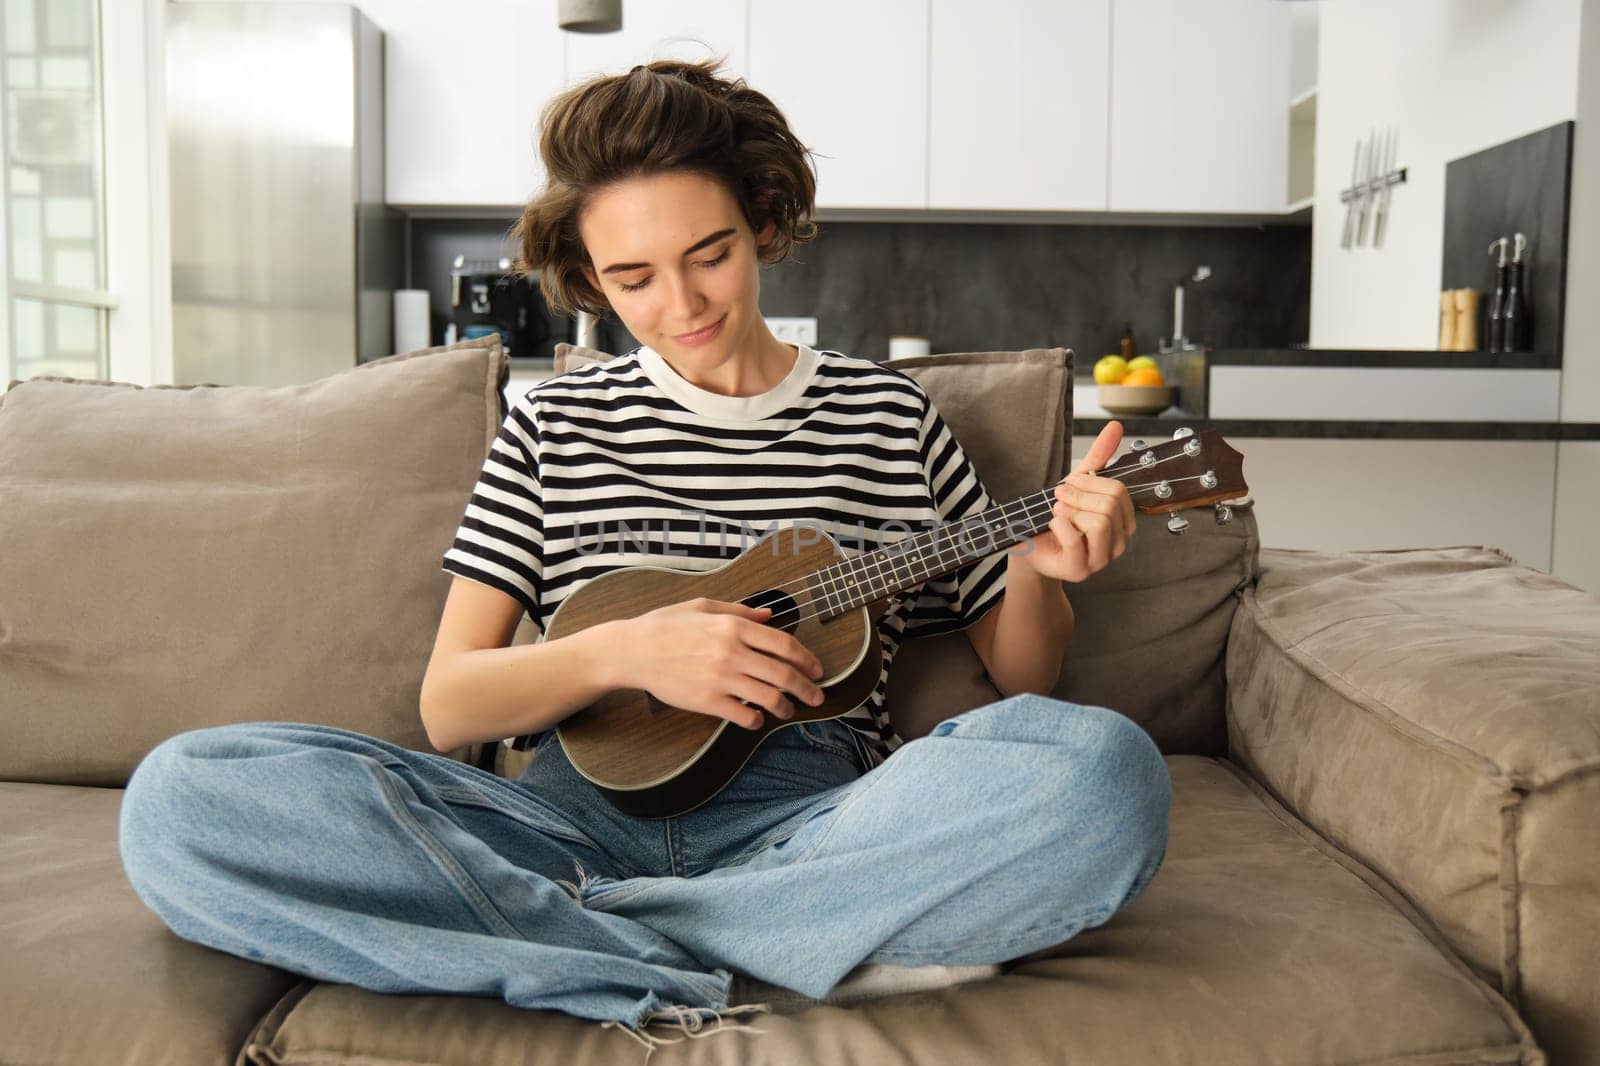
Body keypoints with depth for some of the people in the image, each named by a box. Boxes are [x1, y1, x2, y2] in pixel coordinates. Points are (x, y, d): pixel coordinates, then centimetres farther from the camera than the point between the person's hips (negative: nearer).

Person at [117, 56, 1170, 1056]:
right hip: (575, 814, 1)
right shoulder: (555, 423, 13)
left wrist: (1038, 573, -6)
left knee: (1105, 770, -31)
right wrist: (620, 650, -10)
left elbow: (1022, 679, 17)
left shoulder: (891, 417, 12)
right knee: (182, 794, -21)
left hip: (804, 821, 0)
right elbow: (448, 707, 8)